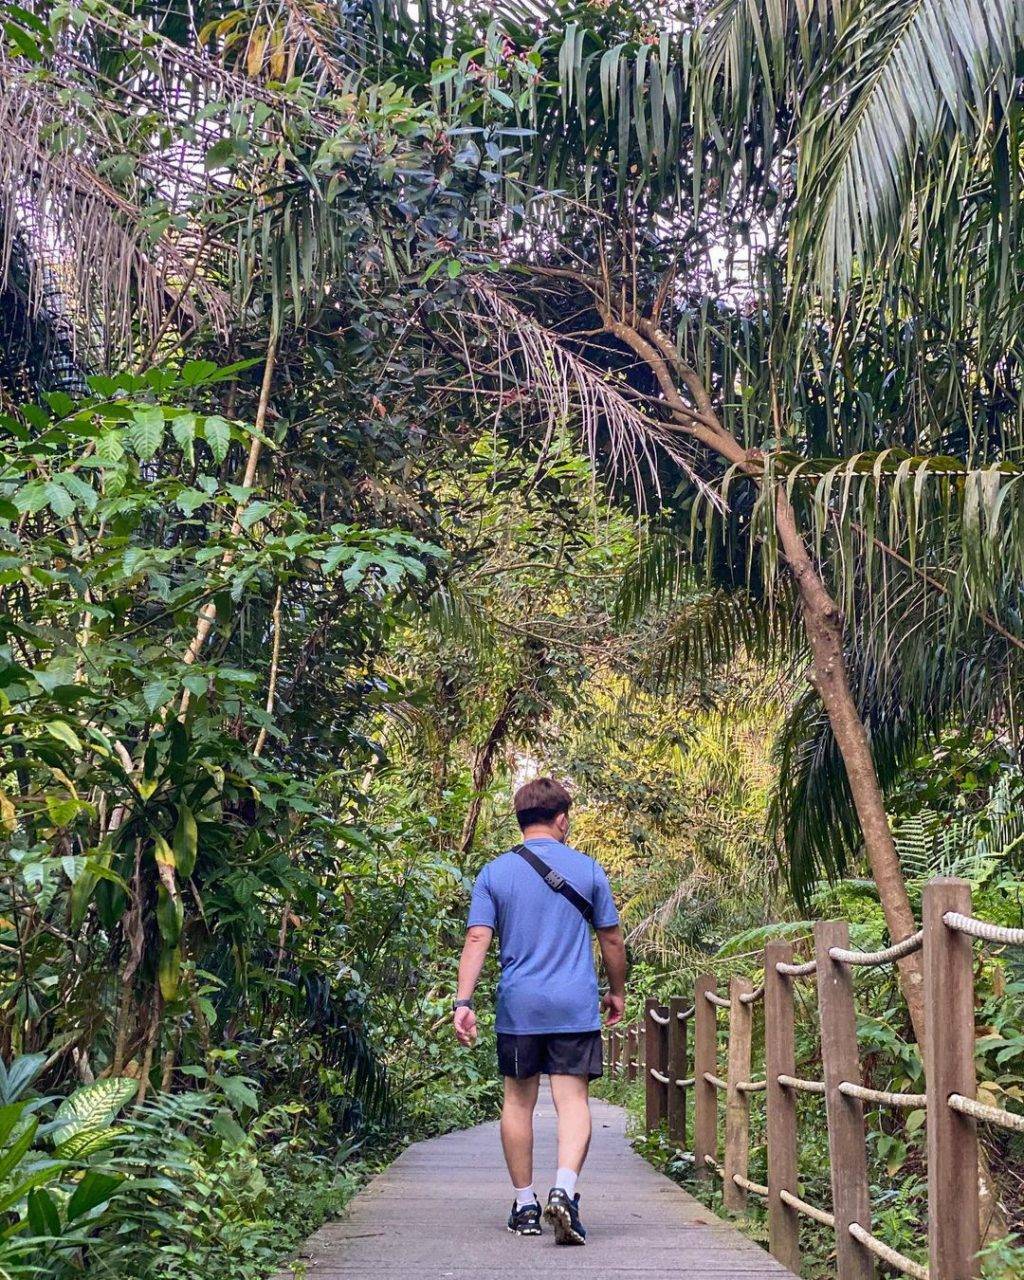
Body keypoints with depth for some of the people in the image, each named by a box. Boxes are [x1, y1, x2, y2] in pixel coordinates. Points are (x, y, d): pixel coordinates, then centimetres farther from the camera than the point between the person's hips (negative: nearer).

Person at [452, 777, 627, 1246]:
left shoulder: (494, 873, 4)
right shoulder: (586, 869, 3)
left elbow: (477, 939, -5)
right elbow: (612, 939, 8)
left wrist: (463, 1001, -7)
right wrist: (617, 992, 22)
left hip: (518, 1006, 1)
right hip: (576, 1005, -1)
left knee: (518, 1101, 13)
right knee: (573, 1101, -3)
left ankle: (525, 1206, 17)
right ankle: (564, 1189, -25)